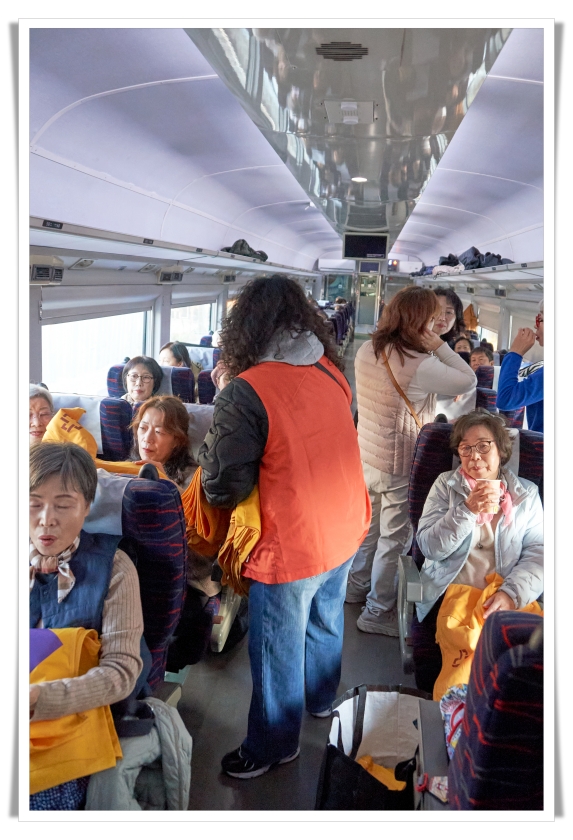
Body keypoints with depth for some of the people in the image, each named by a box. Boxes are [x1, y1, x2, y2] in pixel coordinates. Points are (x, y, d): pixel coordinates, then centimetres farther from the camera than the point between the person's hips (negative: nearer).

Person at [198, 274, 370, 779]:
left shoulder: (246, 392, -23)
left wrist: (210, 448, -5)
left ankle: (273, 747, 35)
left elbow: (225, 489, -21)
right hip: (345, 533, 7)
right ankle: (321, 700, 53)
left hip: (291, 548, -7)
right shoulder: (332, 372, -2)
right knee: (325, 621, 29)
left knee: (278, 651, 14)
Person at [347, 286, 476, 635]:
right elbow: (469, 382, -15)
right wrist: (440, 346, -13)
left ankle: (358, 586, 43)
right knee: (394, 539, 9)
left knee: (370, 527, 25)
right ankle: (378, 612, 22)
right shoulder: (421, 365, -26)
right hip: (401, 465, -7)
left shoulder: (367, 351, -3)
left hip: (367, 456, 8)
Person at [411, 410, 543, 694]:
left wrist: (512, 593, -17)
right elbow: (429, 547, -1)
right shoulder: (445, 485, 8)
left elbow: (537, 552, 0)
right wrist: (467, 510, -14)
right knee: (431, 680, -20)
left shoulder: (526, 494, 10)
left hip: (504, 603, 1)